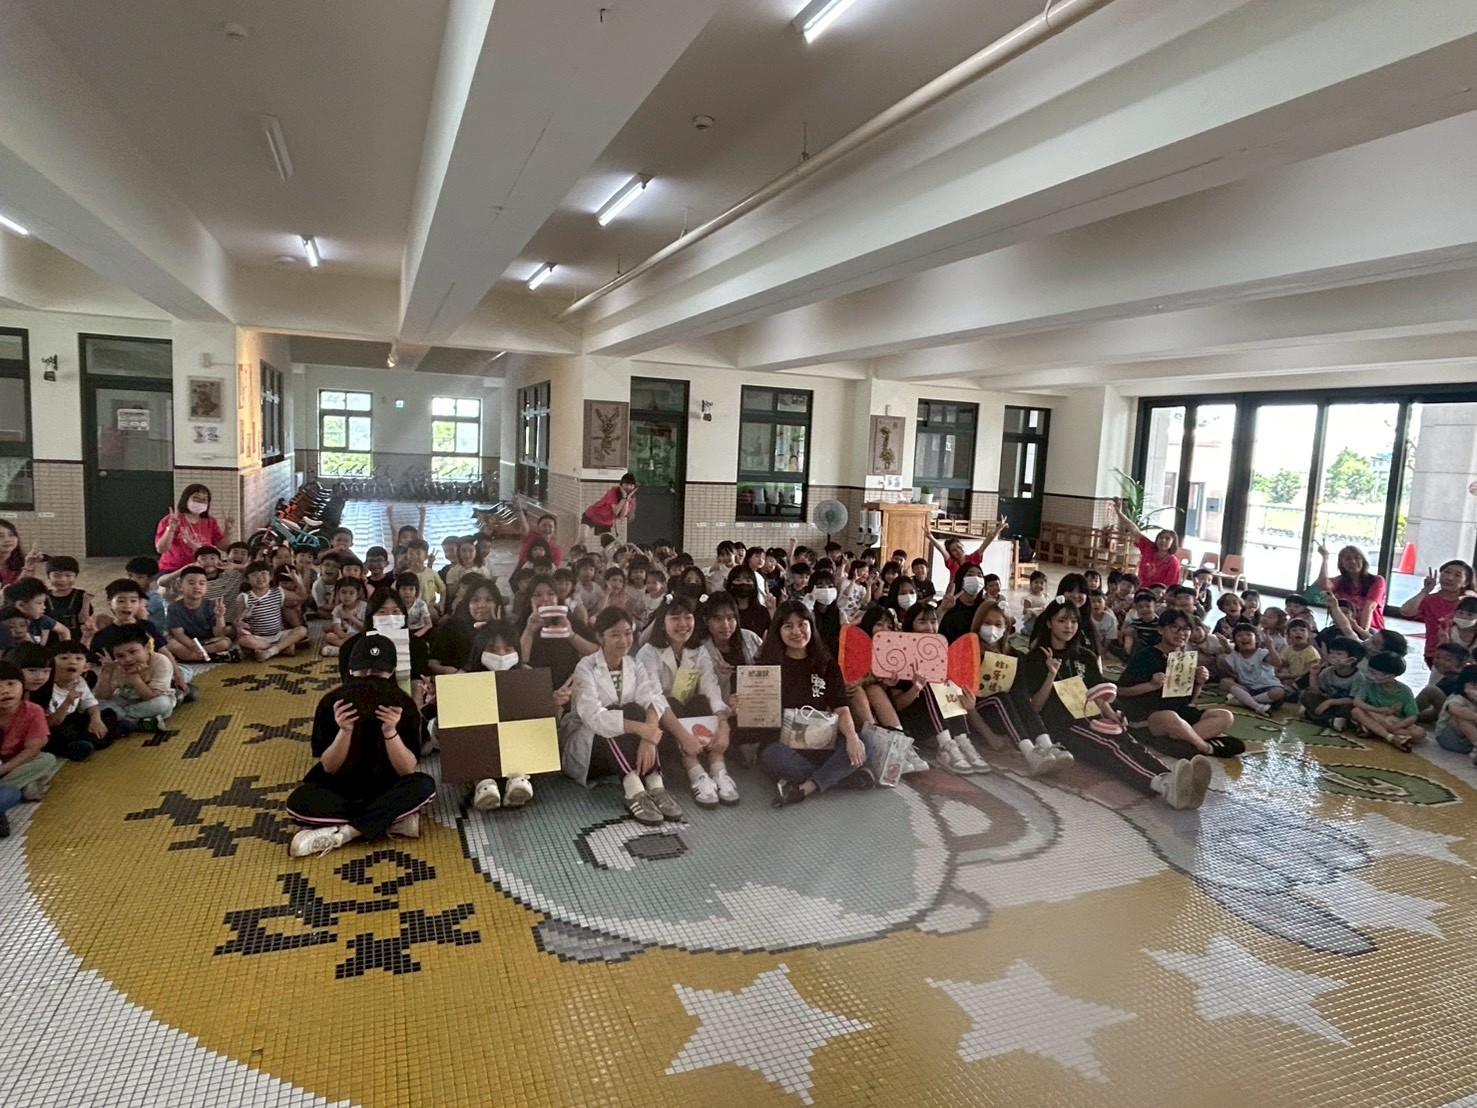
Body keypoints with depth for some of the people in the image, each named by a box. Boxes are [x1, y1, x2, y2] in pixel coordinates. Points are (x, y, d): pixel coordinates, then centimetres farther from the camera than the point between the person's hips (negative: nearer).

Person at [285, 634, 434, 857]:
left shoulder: (404, 706, -16)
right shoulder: (331, 704, -16)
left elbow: (407, 771, -20)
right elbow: (328, 768, -13)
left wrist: (390, 731, -36)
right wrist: (345, 731, -32)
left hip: (386, 789, 0)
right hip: (338, 788, 1)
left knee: (424, 785, -30)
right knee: (298, 802, -29)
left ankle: (341, 833, -25)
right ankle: (395, 820, -24)